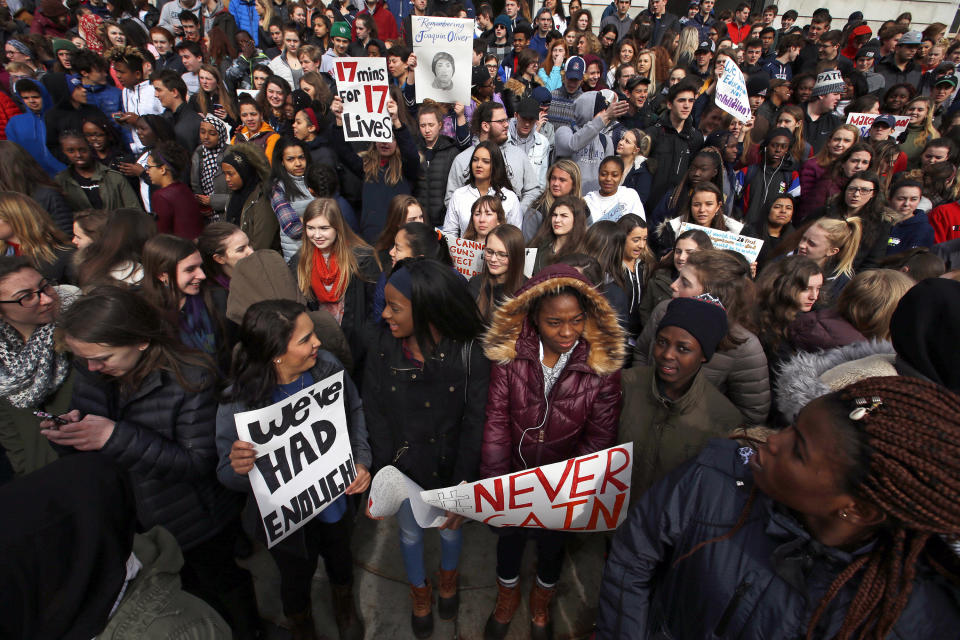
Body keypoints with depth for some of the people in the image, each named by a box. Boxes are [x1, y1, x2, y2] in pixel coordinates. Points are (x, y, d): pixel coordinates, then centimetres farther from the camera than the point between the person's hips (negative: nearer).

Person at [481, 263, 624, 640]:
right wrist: (494, 484, -17)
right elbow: (496, 421, -16)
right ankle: (507, 598, 58)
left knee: (551, 544, 25)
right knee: (509, 537, 24)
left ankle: (541, 604, 58)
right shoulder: (509, 353, -20)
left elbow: (599, 438, -14)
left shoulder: (604, 364, -20)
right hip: (513, 475, 0)